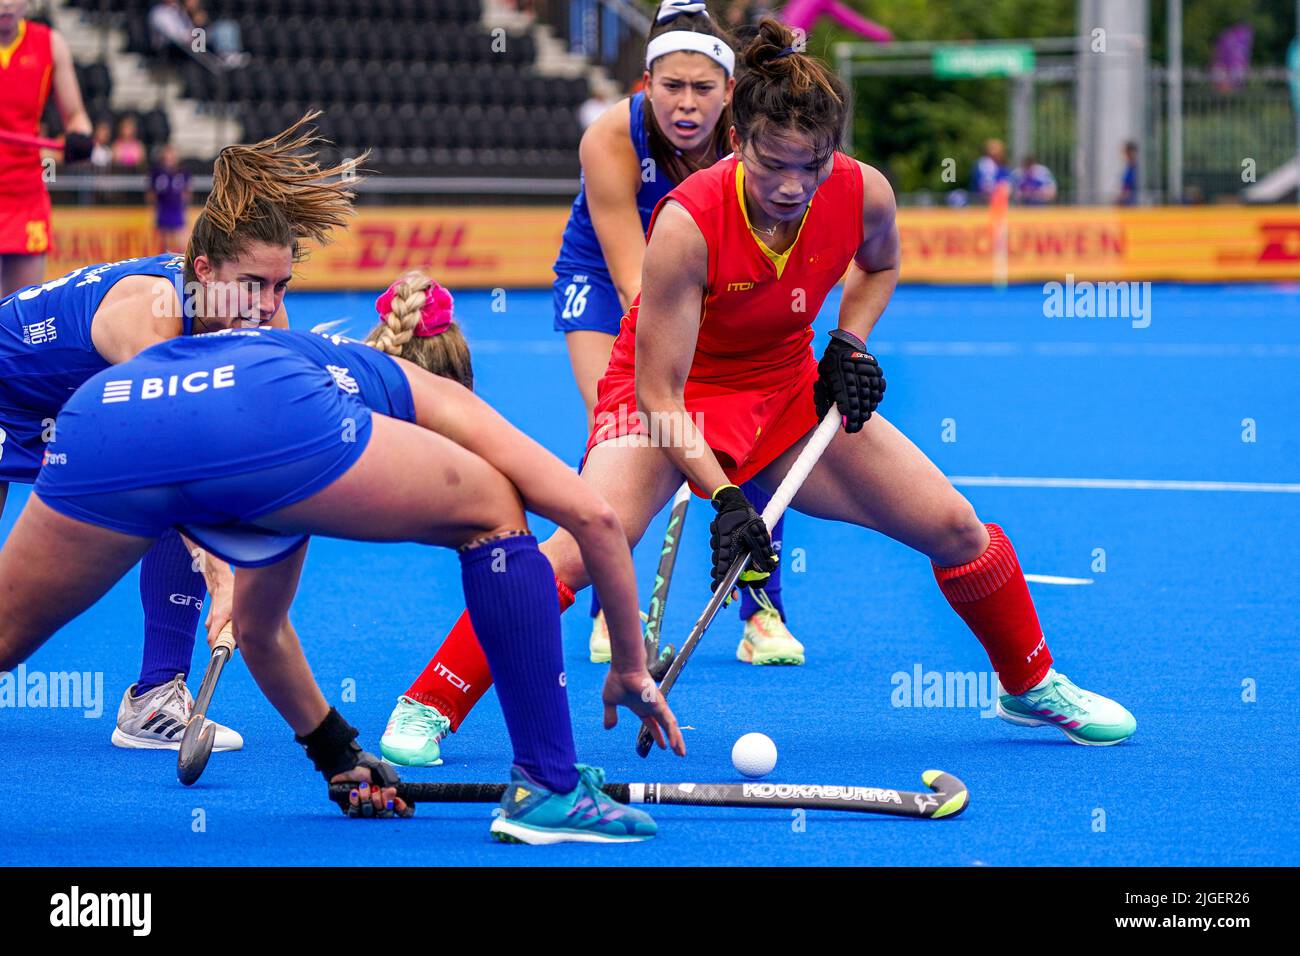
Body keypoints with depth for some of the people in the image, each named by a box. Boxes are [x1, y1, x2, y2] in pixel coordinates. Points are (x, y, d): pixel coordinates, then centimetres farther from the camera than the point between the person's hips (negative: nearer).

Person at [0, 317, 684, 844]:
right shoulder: (432, 394, 35)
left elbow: (258, 629, 55)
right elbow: (591, 515, 24)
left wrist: (335, 752, 64)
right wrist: (631, 668, 34)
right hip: (258, 415, -5)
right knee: (496, 514, 18)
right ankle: (548, 790, 15)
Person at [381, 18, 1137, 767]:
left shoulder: (865, 194, -19)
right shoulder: (688, 223, -33)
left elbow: (879, 264, 10)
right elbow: (658, 394, -28)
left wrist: (850, 345, -5)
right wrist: (723, 498, -36)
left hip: (789, 390, 5)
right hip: (672, 399, -5)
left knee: (955, 529, 2)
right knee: (577, 552, -30)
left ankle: (1031, 685, 29)